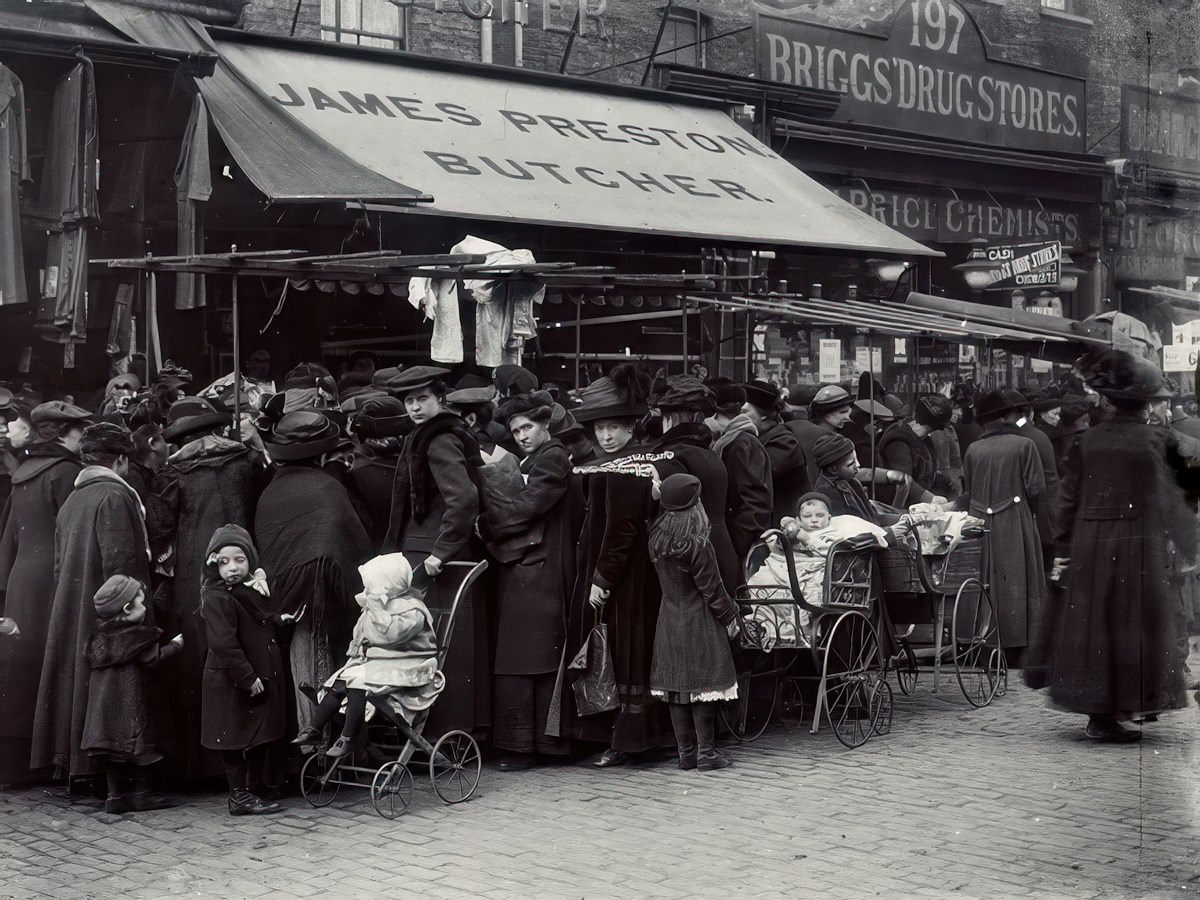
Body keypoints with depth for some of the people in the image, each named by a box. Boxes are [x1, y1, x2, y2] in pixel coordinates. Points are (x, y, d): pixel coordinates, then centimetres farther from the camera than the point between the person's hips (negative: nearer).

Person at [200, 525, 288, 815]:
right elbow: (224, 644, -24)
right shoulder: (216, 598, -18)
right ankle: (240, 796, 9)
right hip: (232, 682, -9)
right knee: (235, 738, 1)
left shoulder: (254, 589, 7)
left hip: (261, 676, 9)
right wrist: (248, 678, -23)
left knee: (262, 737, 16)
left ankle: (258, 790, 28)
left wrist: (278, 621, 5)